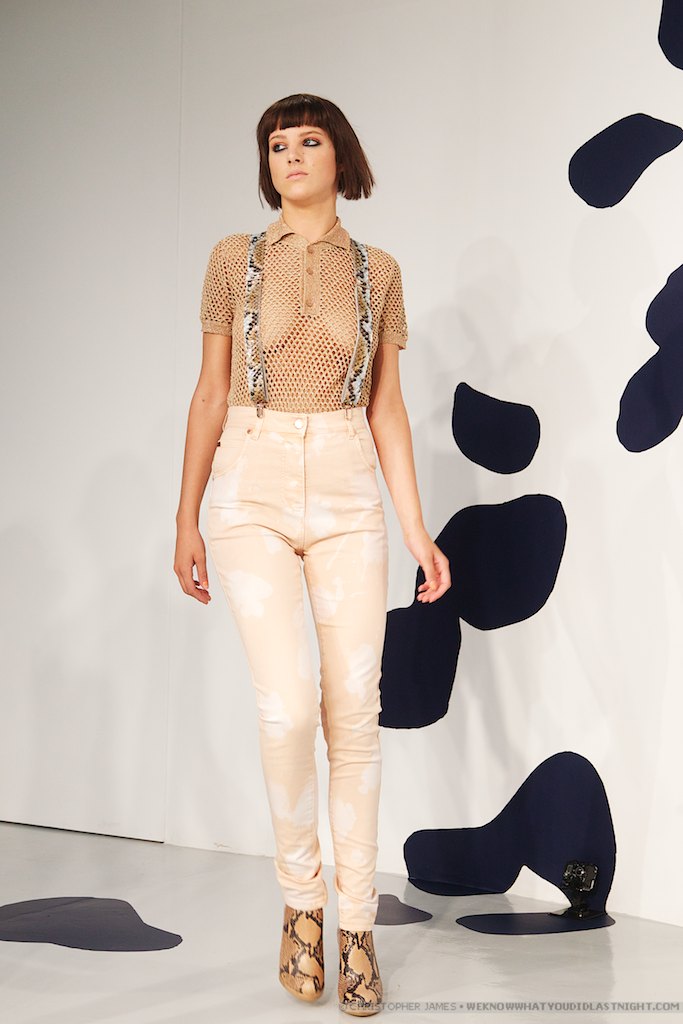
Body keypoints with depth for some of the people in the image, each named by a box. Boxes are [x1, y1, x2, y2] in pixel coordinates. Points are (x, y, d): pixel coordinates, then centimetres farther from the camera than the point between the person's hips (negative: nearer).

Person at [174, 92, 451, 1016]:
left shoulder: (378, 271, 8)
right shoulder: (235, 258, 5)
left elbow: (386, 407, 8)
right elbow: (210, 393, 5)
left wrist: (416, 528, 2)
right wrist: (186, 519, 2)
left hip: (349, 497, 1)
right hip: (252, 492, -1)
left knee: (355, 713, -1)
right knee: (289, 707, -13)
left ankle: (357, 926, 12)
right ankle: (301, 898, 11)